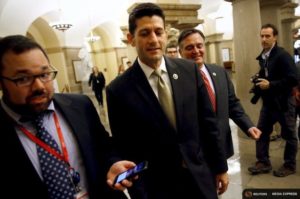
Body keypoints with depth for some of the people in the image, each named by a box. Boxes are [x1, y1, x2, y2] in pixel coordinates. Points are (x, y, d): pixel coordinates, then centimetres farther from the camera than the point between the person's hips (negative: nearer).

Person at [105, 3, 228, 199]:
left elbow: (208, 122, 0)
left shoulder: (189, 70, -6)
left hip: (201, 177, 3)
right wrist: (118, 165, -26)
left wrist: (220, 167, 5)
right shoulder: (118, 90, -14)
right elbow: (122, 146, -5)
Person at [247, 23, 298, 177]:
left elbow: (292, 79, -21)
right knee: (261, 131, 8)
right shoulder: (263, 56, 7)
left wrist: (270, 85, -23)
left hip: (283, 102, -7)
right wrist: (260, 82, 0)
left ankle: (290, 165, 26)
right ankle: (263, 162, 22)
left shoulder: (283, 55, -15)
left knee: (289, 134, 10)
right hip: (268, 102, 7)